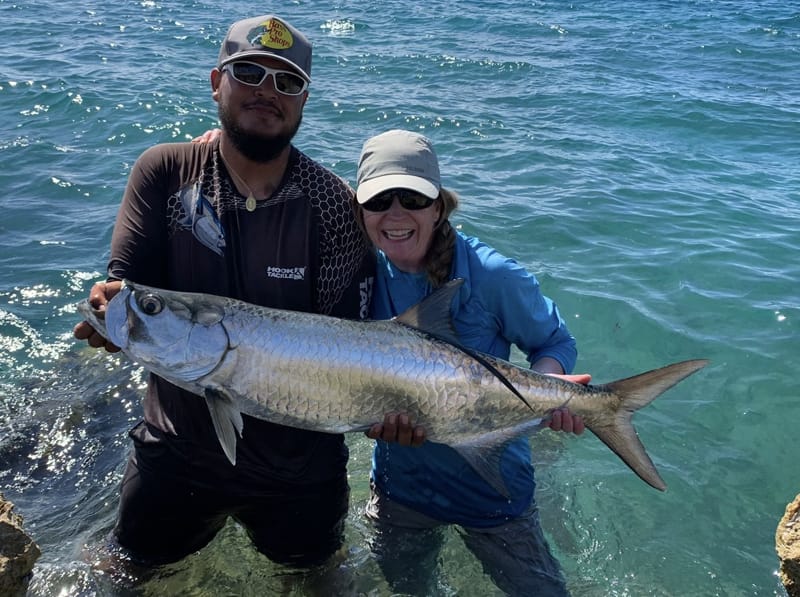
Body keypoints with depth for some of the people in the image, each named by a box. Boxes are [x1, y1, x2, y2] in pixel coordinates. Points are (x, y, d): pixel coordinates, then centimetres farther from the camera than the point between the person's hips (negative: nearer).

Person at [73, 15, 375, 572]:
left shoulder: (333, 202, -14)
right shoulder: (164, 171, -8)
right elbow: (127, 281, -12)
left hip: (296, 458, -1)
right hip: (178, 441, 2)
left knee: (309, 561, 23)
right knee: (138, 558, 22)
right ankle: (209, 514, 51)